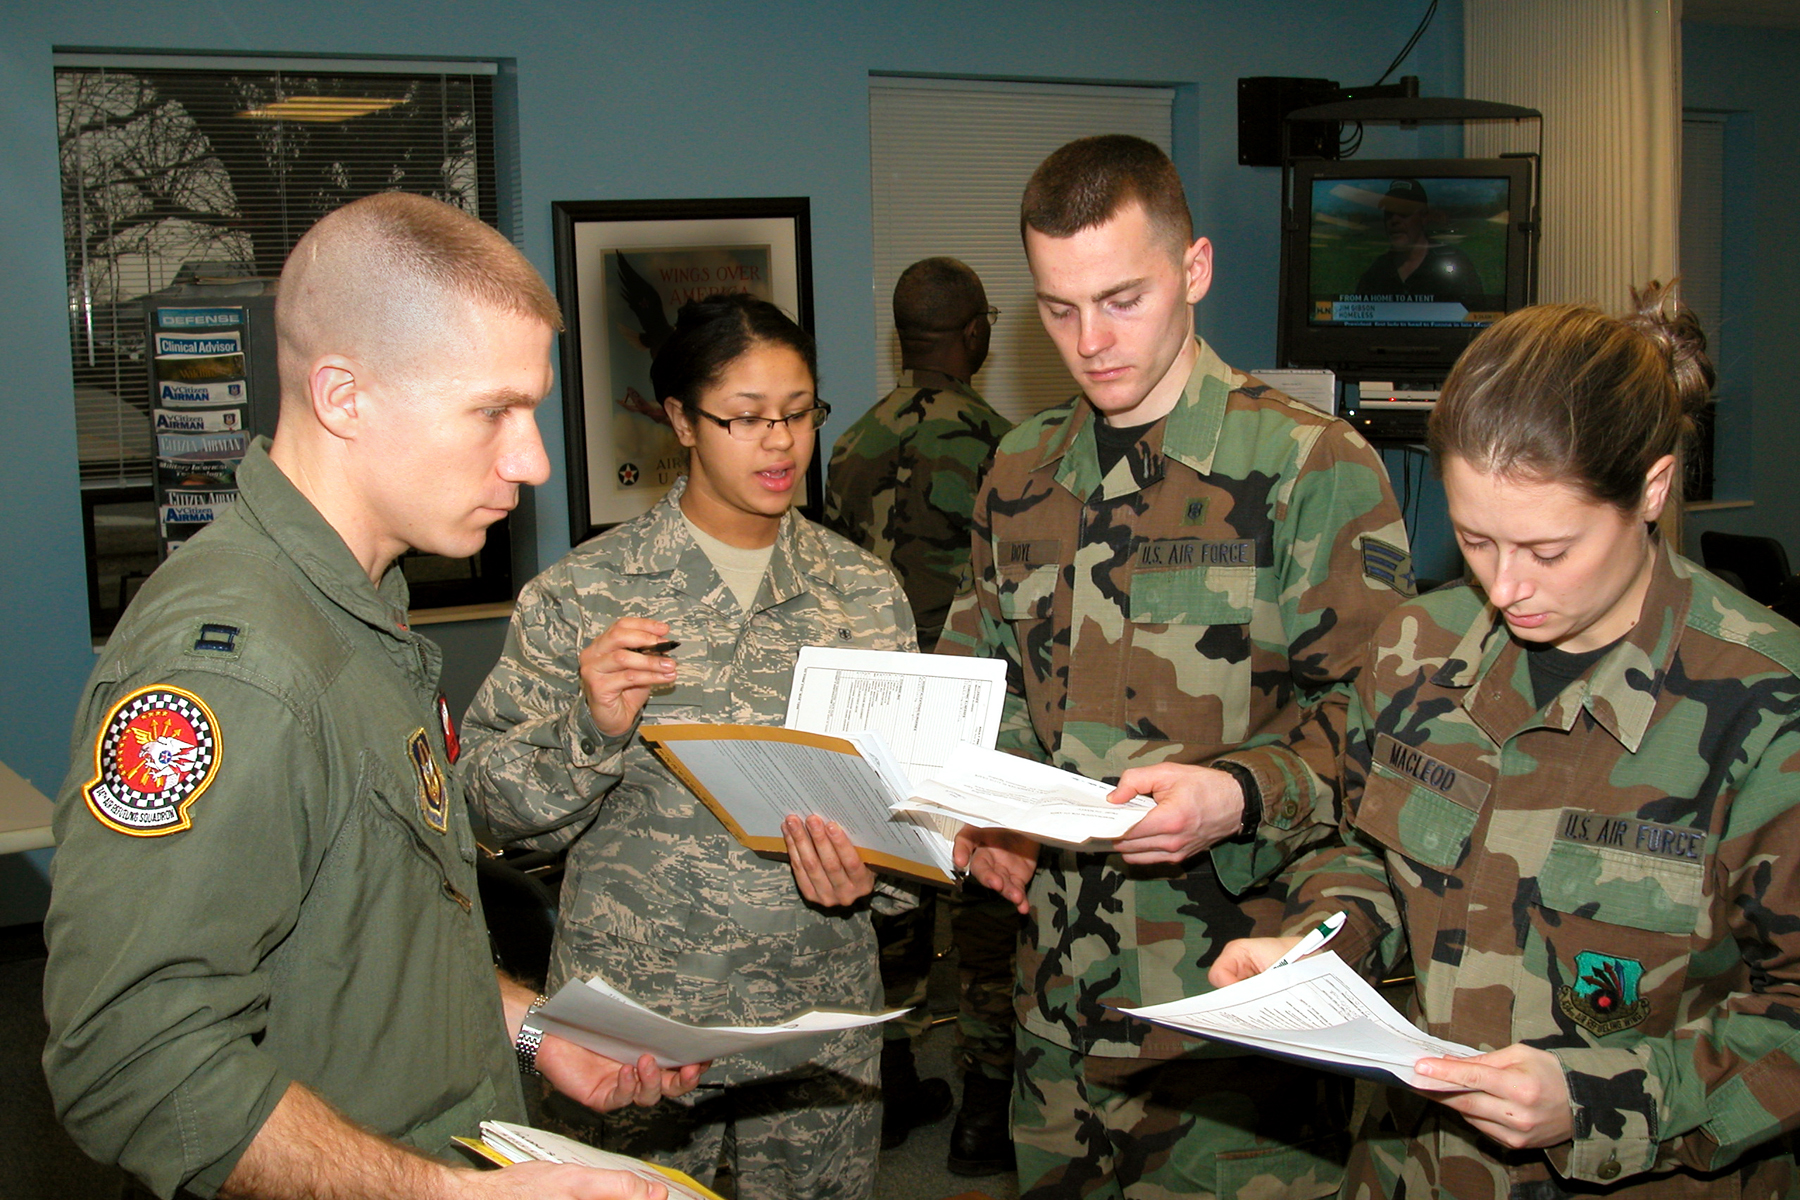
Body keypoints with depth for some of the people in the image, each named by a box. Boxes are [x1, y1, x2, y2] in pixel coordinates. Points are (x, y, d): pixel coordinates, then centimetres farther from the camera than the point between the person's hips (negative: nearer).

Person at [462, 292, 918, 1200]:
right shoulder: (583, 593, -7)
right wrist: (592, 727, -24)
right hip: (635, 1013, -2)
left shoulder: (864, 592, 3)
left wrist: (873, 866, -15)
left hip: (820, 1010, 3)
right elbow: (497, 799, -6)